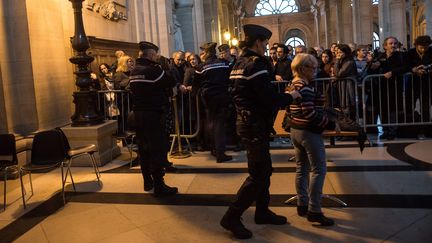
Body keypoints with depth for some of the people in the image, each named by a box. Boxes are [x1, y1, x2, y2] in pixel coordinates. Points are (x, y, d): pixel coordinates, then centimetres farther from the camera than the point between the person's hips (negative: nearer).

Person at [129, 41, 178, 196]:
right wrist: (166, 69, 5)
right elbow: (171, 83, -8)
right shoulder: (153, 70, -15)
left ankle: (147, 181, 24)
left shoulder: (134, 71, 10)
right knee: (158, 149, -3)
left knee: (143, 148, 14)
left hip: (138, 113, 8)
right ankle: (159, 185, -1)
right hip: (154, 114, -8)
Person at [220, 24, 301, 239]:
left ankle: (262, 211, 29)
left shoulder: (239, 63, 12)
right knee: (258, 174, -2)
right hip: (255, 125, -10)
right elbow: (269, 98, -23)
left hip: (245, 121, 10)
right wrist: (290, 97, -5)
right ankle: (232, 217, 2)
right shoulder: (256, 64, -17)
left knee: (263, 169, 18)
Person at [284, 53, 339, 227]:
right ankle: (314, 211, -1)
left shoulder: (292, 86, 10)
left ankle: (302, 205, 22)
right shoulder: (305, 87, -19)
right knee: (319, 170, -3)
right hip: (309, 132, -10)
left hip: (295, 130, 10)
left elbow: (289, 111, 13)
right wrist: (331, 125, -18)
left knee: (302, 168, 14)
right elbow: (310, 113, -25)